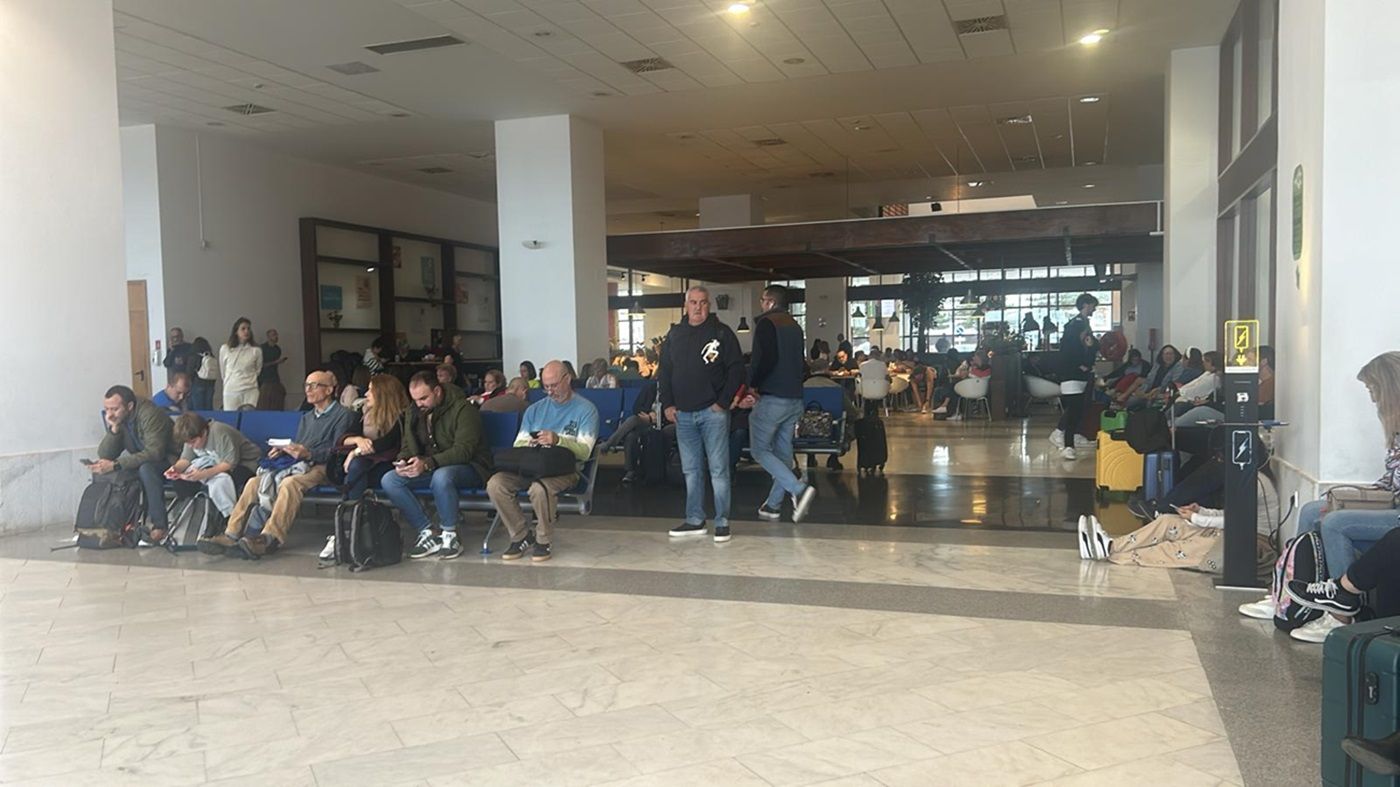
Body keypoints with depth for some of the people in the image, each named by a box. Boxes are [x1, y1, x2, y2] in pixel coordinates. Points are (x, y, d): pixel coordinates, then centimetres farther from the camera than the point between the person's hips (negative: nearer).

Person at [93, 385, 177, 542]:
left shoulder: (150, 414, -24)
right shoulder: (115, 418, -2)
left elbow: (154, 453, -33)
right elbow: (104, 455, -4)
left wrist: (115, 465, -36)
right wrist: (113, 430, -20)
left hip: (168, 460, -8)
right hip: (141, 462, 8)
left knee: (146, 467, -37)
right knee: (101, 471, -9)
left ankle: (159, 525, -27)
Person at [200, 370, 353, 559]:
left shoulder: (343, 415, 4)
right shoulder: (306, 418, 31)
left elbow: (337, 450, -9)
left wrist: (309, 454, -22)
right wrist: (283, 451, 4)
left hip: (323, 468, -8)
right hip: (300, 466, 8)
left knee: (289, 483, -36)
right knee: (254, 483, -14)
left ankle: (269, 538, -47)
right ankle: (231, 535, -22)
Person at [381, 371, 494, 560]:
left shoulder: (463, 410, -15)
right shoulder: (413, 413, 8)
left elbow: (464, 450, -24)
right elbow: (408, 447, 13)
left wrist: (427, 464, -35)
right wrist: (403, 462, -13)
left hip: (469, 468, -7)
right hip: (430, 470, 7)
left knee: (441, 476, -40)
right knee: (389, 480, -15)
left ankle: (449, 535, -20)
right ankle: (428, 532, -12)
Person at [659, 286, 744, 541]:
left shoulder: (721, 332, -2)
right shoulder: (674, 334, 11)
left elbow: (736, 369, -4)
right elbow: (664, 371, 15)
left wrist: (724, 402, -10)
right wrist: (667, 404, 5)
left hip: (713, 412, -5)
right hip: (682, 414, 5)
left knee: (718, 469, -3)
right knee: (691, 470, 11)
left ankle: (722, 522, 3)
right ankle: (695, 520, 19)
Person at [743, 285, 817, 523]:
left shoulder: (766, 323, -8)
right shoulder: (795, 326, 17)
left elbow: (765, 358, -22)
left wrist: (752, 385, -6)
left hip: (772, 398, -8)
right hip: (795, 398, 8)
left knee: (760, 450, 0)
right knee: (782, 451, 12)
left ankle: (799, 489, -15)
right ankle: (774, 505, 17)